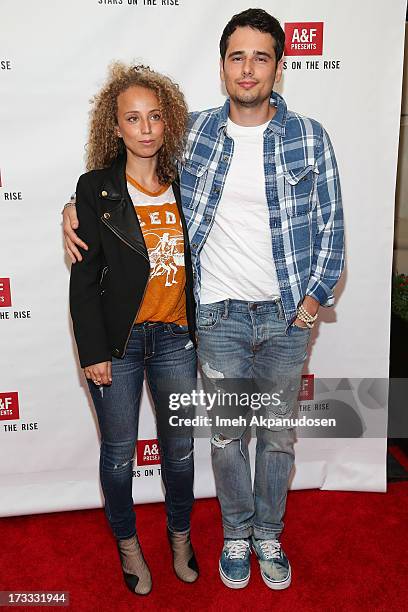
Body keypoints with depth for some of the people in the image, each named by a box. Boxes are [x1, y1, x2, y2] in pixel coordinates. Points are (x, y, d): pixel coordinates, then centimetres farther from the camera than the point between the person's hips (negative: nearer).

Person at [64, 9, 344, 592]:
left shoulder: (310, 138, -2)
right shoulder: (193, 132, 1)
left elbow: (330, 229, 2)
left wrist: (311, 302, -5)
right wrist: (77, 204, -2)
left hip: (287, 315, 0)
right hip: (220, 316, 0)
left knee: (279, 437, 14)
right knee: (227, 435, 13)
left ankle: (269, 535, 39)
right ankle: (237, 534, 38)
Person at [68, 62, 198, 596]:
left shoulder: (182, 184, 5)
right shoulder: (95, 188, -5)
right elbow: (84, 278, -6)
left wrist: (198, 330, 10)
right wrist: (93, 352, -9)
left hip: (175, 336, 3)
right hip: (119, 339, -3)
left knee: (180, 447, 14)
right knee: (119, 453, 12)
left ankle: (180, 536, 40)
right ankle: (127, 543, 38)